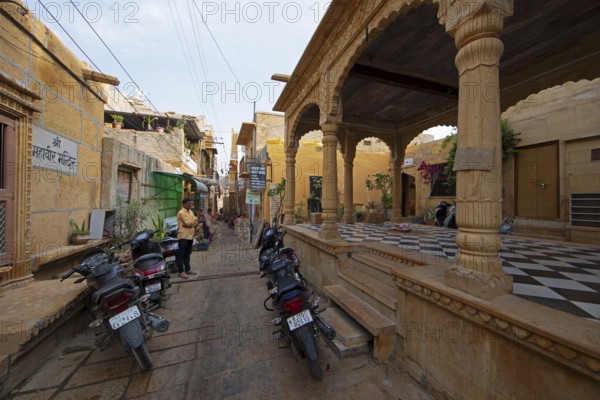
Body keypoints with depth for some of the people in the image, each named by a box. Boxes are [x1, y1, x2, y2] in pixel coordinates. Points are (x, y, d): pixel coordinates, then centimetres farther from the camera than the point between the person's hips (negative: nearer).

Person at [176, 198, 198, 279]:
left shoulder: (191, 212, 13)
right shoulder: (181, 213, -12)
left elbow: (194, 223, 8)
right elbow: (188, 223, -19)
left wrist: (188, 225, -11)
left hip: (190, 236, 8)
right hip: (183, 236, -7)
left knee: (187, 254, 14)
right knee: (181, 254, 0)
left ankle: (187, 269, 23)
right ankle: (181, 271, 6)